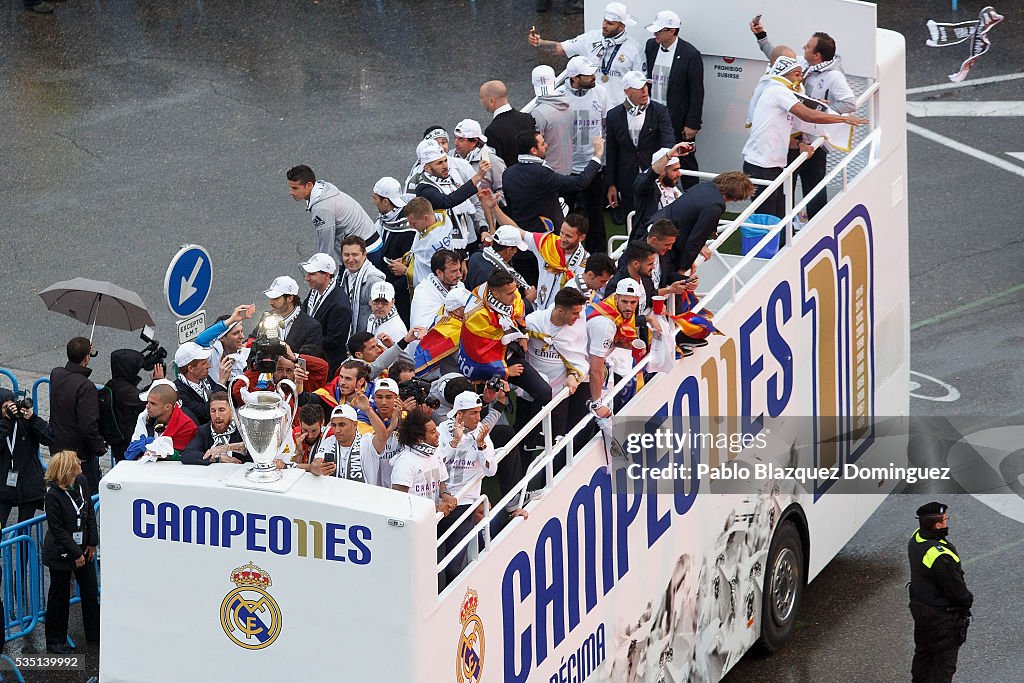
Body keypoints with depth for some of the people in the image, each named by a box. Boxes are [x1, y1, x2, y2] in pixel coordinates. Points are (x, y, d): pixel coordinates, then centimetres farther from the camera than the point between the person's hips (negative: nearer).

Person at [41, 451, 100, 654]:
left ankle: (95, 634, 30)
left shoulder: (81, 483, -4)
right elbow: (57, 530, -20)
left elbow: (90, 513, 6)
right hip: (61, 553, -6)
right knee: (59, 596, 7)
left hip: (83, 548, 6)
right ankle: (55, 641, 21)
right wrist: (76, 553, -17)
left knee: (90, 591, 15)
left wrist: (92, 543, 2)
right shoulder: (53, 496, -23)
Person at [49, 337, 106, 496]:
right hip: (81, 452, -7)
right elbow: (89, 425, -28)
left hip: (58, 446, 7)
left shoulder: (55, 374, -4)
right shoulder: (85, 387, -26)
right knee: (90, 494, 6)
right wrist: (100, 447, -14)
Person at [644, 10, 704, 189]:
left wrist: (692, 124, -12)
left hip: (678, 120, -5)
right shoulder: (651, 46, 3)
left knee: (685, 161, 5)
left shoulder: (690, 54, -13)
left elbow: (697, 93, -11)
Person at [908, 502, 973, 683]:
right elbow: (957, 589, -25)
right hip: (941, 616, -9)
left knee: (923, 651, 26)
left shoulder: (916, 539, -6)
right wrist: (968, 599, -1)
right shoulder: (941, 557, -34)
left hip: (918, 605, 9)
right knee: (945, 659, 7)